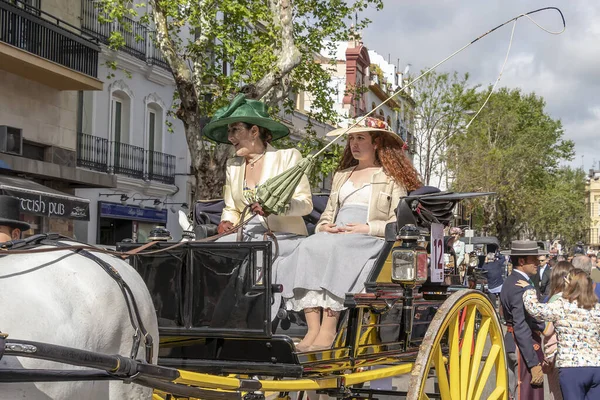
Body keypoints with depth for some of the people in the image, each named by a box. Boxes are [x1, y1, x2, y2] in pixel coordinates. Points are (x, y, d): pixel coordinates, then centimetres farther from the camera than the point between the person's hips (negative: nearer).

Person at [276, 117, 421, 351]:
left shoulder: (392, 177, 12)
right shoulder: (341, 176, 31)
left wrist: (368, 228, -12)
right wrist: (325, 226, 6)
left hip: (370, 242, -5)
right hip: (335, 237, 5)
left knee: (332, 249, -37)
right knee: (308, 248, -29)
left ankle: (328, 331, -40)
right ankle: (313, 329, -38)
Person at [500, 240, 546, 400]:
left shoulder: (510, 282, 13)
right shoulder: (521, 286, -19)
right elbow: (521, 328, -24)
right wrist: (534, 364, -24)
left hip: (513, 342, 11)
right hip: (525, 347, -11)